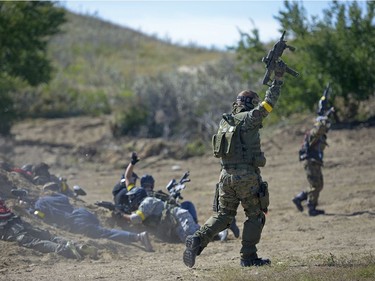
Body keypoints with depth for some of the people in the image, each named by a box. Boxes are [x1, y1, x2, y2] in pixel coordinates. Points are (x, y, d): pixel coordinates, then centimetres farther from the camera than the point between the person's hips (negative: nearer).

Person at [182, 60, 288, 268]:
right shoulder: (248, 119, -9)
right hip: (247, 177, -6)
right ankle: (248, 256, 7)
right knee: (255, 215, 8)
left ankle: (197, 240, -9)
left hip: (226, 175, 6)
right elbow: (268, 103, -10)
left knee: (222, 215, 11)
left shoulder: (225, 121, 11)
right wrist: (278, 78, -3)